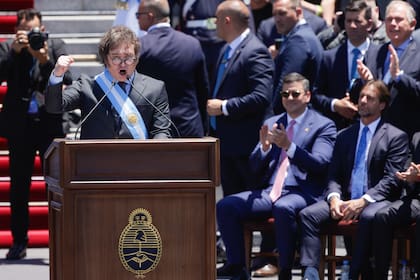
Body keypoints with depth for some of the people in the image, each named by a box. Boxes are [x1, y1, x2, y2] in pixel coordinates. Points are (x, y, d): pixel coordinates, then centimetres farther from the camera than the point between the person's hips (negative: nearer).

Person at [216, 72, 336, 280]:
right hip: (268, 191, 5)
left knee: (283, 208, -40)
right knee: (225, 206, -19)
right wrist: (264, 146, -5)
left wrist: (289, 146, -20)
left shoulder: (323, 126, 6)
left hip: (301, 193, -5)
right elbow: (255, 168, 16)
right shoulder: (271, 124, 20)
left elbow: (320, 164, -9)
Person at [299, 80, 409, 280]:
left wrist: (364, 200, -18)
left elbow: (391, 179, -4)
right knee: (307, 215, -21)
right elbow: (334, 175, 15)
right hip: (345, 200, 5)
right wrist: (334, 197, -8)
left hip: (376, 201, -5)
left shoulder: (396, 137, 5)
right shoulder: (344, 136, 20)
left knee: (369, 217, -39)